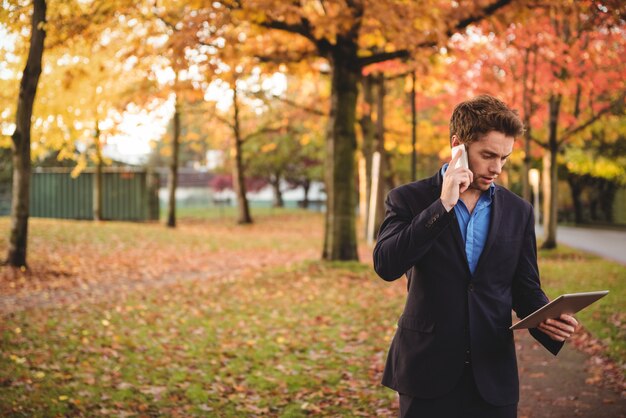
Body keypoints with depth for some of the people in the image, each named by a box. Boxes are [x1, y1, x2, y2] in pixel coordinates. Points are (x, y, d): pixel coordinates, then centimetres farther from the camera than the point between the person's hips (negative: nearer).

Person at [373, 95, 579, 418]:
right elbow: (386, 265, -16)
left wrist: (547, 320, -11)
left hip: (493, 376, 3)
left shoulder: (518, 211, 7)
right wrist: (442, 205, -19)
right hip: (428, 373, -2)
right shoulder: (409, 199, -2)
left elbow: (526, 287, 11)